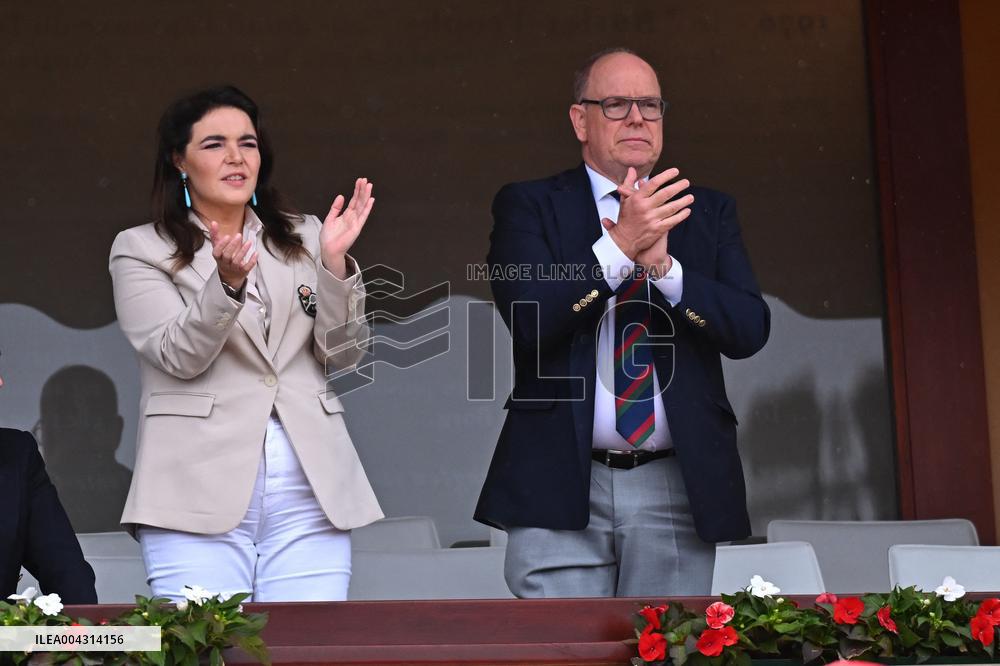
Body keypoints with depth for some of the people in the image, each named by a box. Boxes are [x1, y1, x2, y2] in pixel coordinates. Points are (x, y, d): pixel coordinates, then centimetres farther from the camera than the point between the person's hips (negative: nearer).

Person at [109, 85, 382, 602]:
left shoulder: (302, 237, 16)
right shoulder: (140, 249, 8)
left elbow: (341, 354, 9)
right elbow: (178, 356, -6)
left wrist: (334, 262, -5)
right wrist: (228, 282, -21)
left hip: (309, 491, 3)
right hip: (201, 490, -2)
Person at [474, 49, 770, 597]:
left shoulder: (708, 212, 12)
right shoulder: (528, 207, 5)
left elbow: (751, 329, 0)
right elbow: (528, 319, -11)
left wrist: (663, 265, -15)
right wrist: (618, 245, -20)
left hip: (677, 490, 3)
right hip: (561, 487, -2)